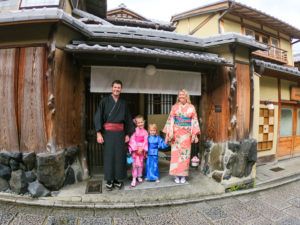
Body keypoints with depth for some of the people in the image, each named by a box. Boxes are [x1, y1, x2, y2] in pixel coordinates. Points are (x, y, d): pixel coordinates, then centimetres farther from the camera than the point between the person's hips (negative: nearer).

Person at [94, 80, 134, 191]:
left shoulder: (123, 103, 10)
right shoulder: (105, 101, 0)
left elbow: (128, 119, 12)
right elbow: (98, 117, -5)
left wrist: (128, 134, 7)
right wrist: (99, 133, -12)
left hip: (120, 132, 3)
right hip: (108, 132, -3)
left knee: (119, 155, 5)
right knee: (109, 155, 1)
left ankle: (118, 179, 19)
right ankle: (109, 180, 15)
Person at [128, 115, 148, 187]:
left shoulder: (145, 132, 2)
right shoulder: (134, 131, -6)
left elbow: (145, 141, -2)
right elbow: (132, 140, -9)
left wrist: (141, 148, -13)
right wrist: (136, 149, -14)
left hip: (142, 150, 3)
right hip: (135, 150, -3)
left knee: (141, 164, 11)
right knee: (135, 164, -7)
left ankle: (139, 176, 28)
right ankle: (134, 179, -2)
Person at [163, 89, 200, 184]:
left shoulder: (191, 107, 4)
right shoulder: (174, 107, 4)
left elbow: (194, 121, 2)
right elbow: (170, 120, 0)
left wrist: (194, 134, -4)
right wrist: (169, 133, -6)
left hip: (186, 133, 0)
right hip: (176, 133, 0)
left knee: (185, 154, 3)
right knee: (176, 153, 1)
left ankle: (183, 175, 16)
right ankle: (177, 175, 12)